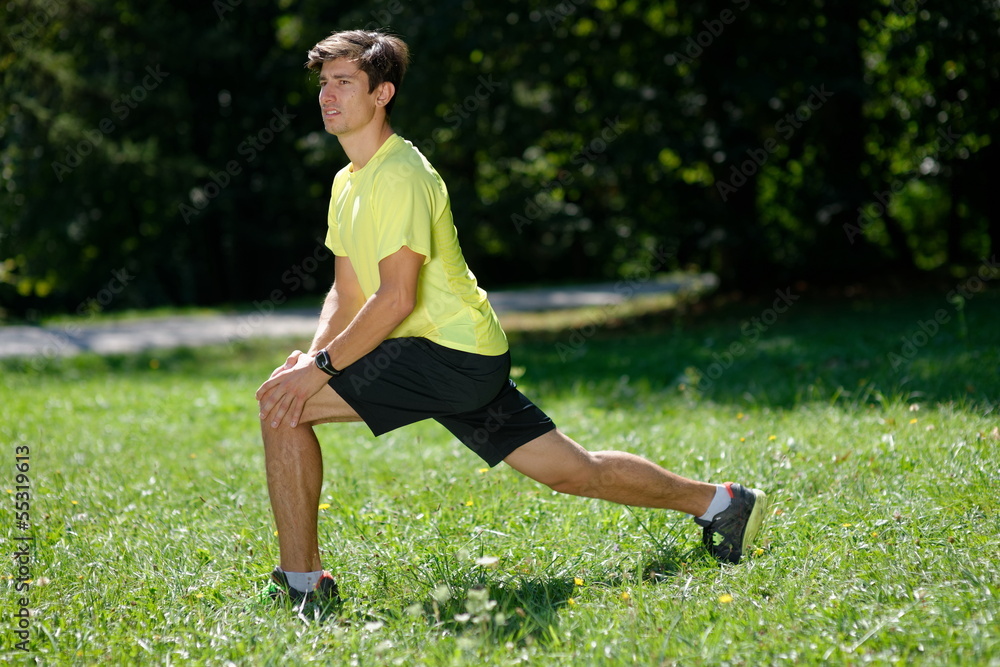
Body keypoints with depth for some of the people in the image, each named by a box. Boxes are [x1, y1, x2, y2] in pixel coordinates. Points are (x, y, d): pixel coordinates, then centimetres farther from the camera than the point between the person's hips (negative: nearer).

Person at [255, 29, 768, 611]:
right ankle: (717, 502, 24)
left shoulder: (401, 174, -14)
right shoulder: (347, 183, 16)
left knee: (282, 404, -14)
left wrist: (320, 367, -19)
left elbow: (395, 298, -21)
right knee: (574, 471, 13)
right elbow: (346, 294, 18)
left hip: (452, 356, -10)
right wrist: (312, 353, 1)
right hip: (470, 361, 10)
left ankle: (301, 581, -8)